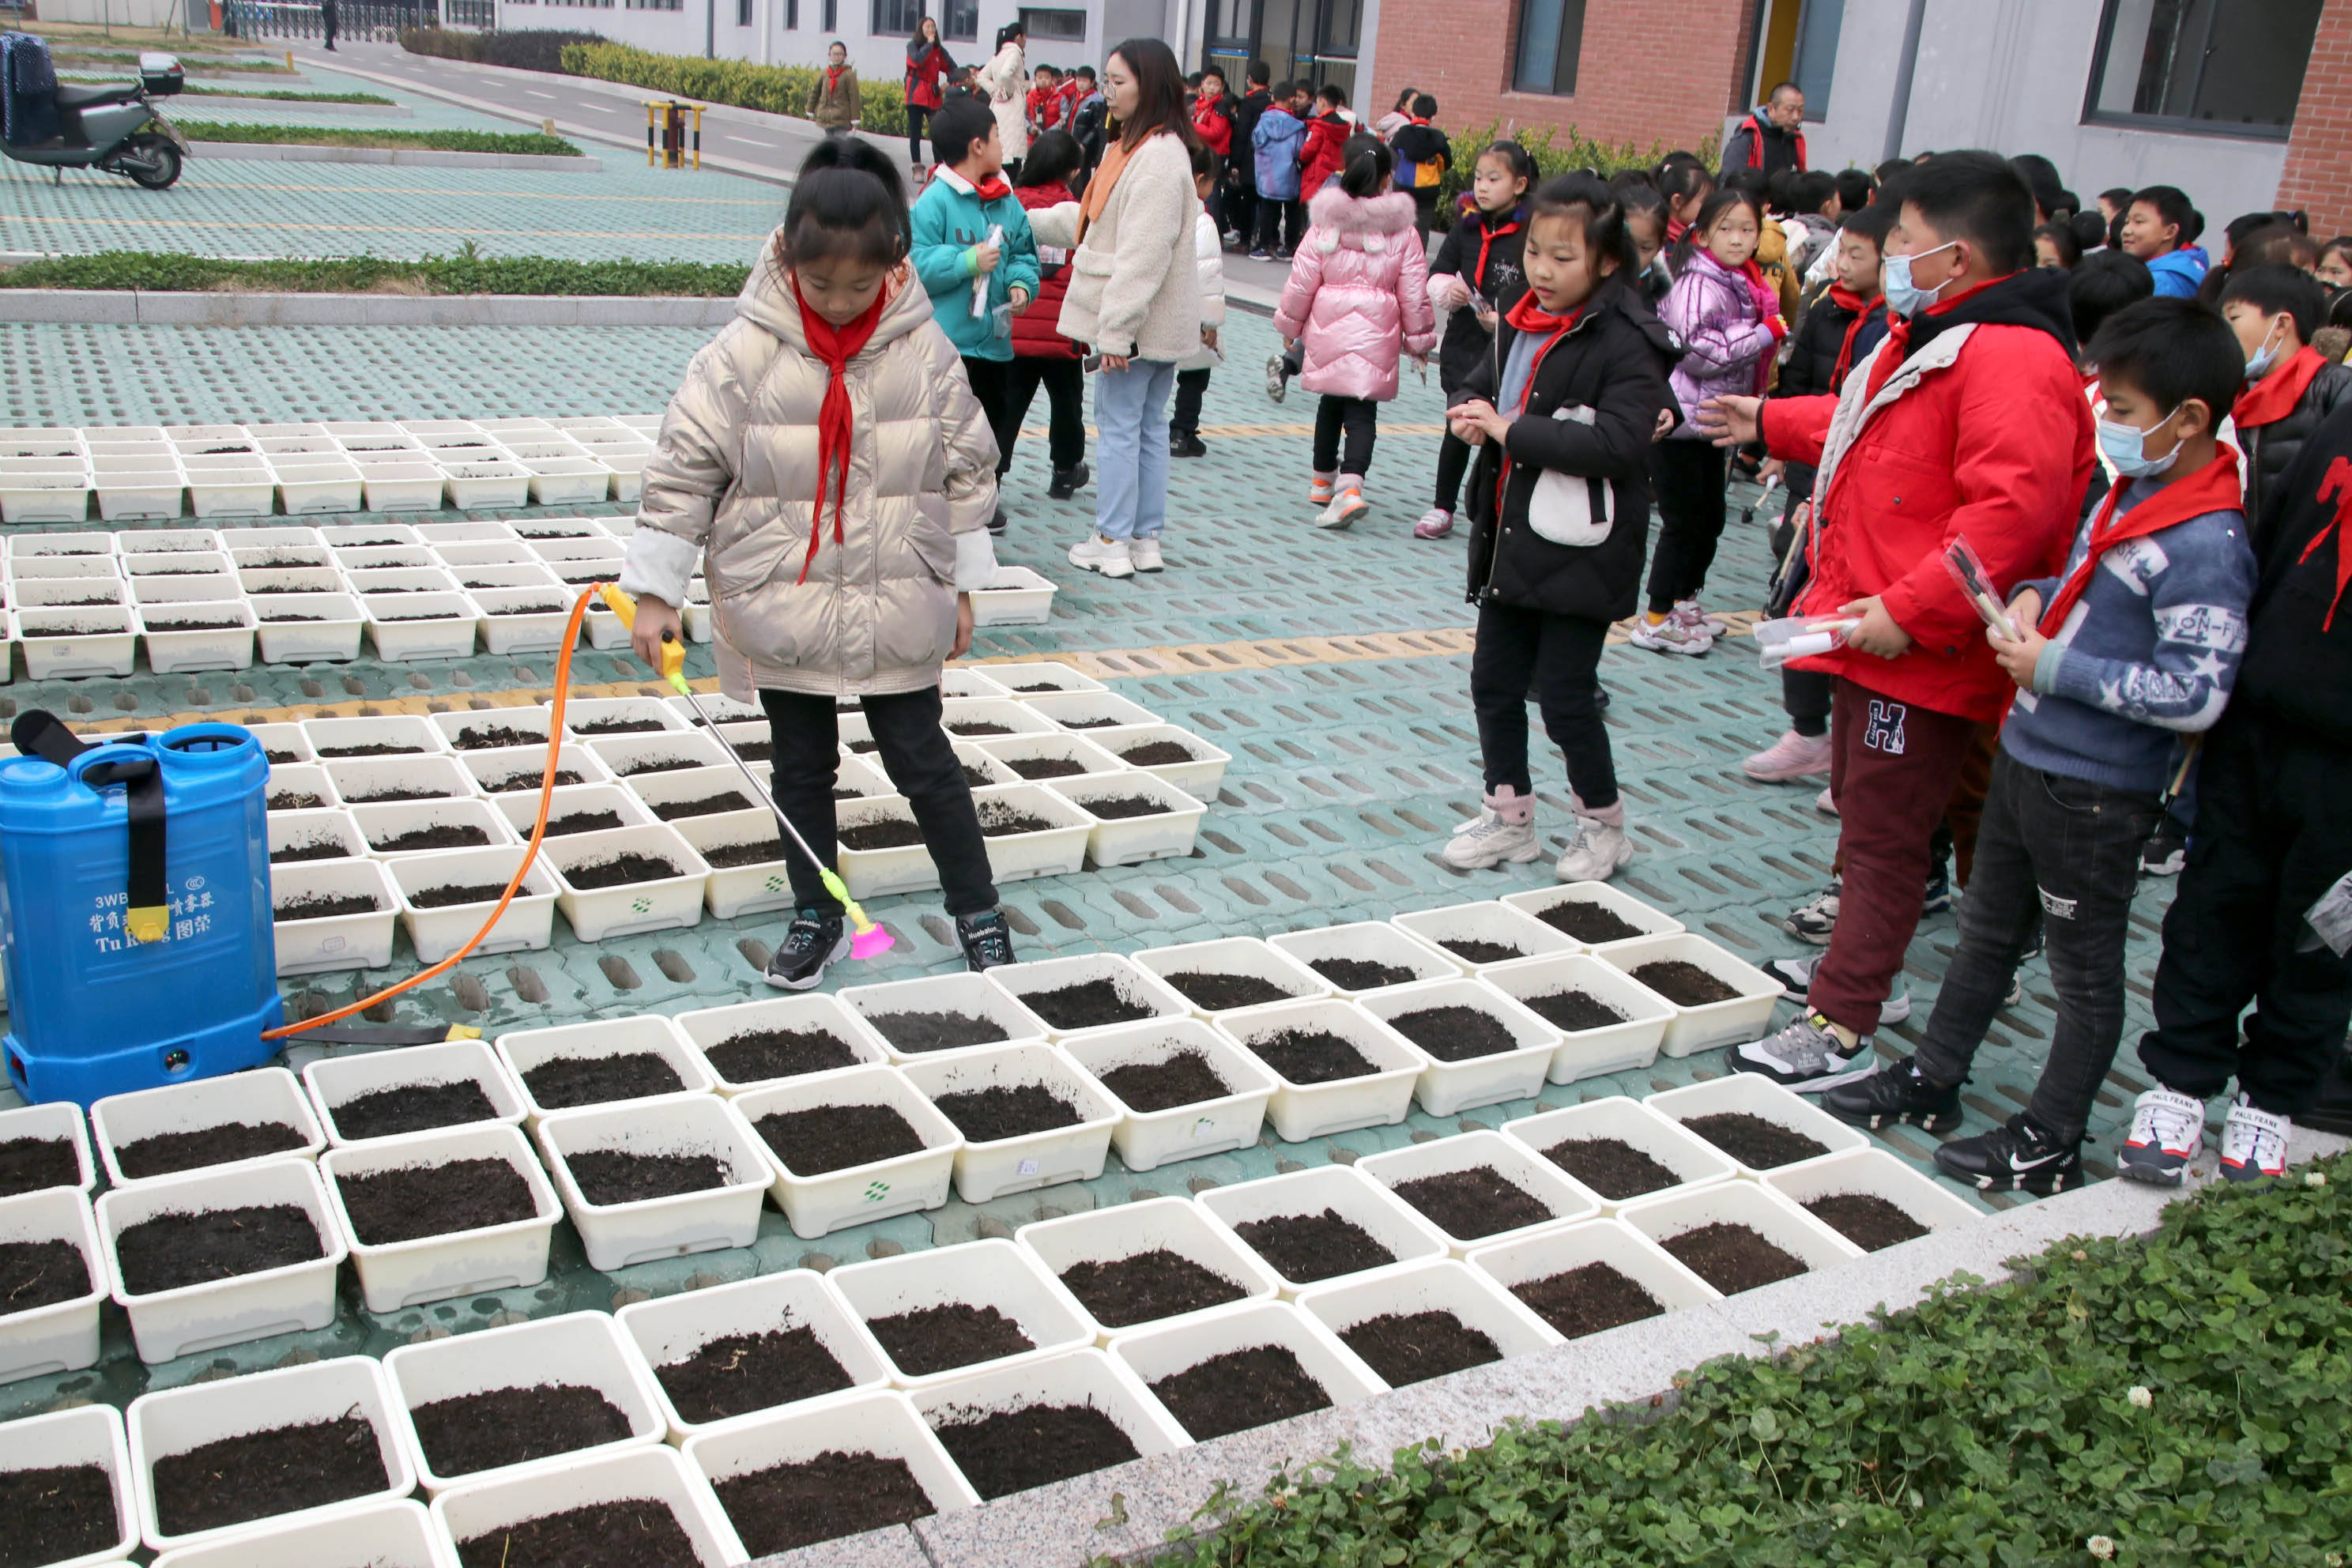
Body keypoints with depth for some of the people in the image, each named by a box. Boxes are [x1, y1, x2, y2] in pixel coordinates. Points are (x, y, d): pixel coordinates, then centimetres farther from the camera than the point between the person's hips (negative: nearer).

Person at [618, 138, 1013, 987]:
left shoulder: (923, 350, -7)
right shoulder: (745, 352, -11)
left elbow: (967, 468, 4)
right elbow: (683, 469, -6)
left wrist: (962, 584, 8)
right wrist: (655, 593, -5)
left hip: (897, 606, 0)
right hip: (781, 608, 0)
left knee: (922, 757, 7)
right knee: (802, 764, 12)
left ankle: (977, 911, 23)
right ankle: (816, 916, 29)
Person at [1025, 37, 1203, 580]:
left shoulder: (1158, 158, -19)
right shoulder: (1134, 148, 14)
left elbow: (1142, 255, -24)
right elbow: (1089, 220, 24)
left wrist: (1116, 331, -24)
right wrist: (1025, 221, 24)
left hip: (1140, 326, -10)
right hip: (1158, 327, 10)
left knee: (1117, 426, -2)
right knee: (1148, 426, 13)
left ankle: (1111, 544, 5)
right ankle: (1146, 540, 20)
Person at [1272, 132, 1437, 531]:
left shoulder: (1324, 223, -2)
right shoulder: (1403, 231, -1)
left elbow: (1302, 281, 2)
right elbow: (1415, 293, 2)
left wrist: (1290, 324, 16)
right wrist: (1419, 339, 14)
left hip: (1328, 330, 1)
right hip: (1377, 334, -1)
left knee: (1332, 401, 19)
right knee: (1362, 411, -1)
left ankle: (1323, 481, 30)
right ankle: (1351, 485, -22)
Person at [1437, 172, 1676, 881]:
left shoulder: (1626, 343, -15)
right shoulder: (1521, 324, 8)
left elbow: (1618, 443, -25)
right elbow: (1482, 390, 21)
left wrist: (1512, 430, -23)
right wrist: (1472, 416, -4)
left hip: (1579, 552, -7)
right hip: (1509, 541, 7)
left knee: (1565, 696, 0)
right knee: (1494, 683, 12)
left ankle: (1603, 825, 21)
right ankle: (1509, 815, 28)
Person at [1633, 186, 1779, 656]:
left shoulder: (1744, 285, 14)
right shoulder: (1698, 285, -16)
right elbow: (1697, 351, -26)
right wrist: (1763, 337, -20)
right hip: (1679, 420, -9)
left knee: (1710, 518, 16)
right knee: (1683, 521, -5)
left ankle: (1684, 603, 32)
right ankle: (1656, 621, 4)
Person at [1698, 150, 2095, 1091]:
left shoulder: (2011, 358, -23)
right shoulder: (1930, 336, 13)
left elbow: (2013, 509, -32)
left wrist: (1909, 610, -31)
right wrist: (1771, 424, 36)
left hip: (1921, 656, -10)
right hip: (1873, 630, 10)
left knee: (1885, 835, -3)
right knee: (1862, 811, 23)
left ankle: (1840, 1026, 4)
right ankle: (1856, 953, 41)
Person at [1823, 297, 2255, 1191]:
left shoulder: (2204, 546, -23)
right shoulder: (2128, 496, 5)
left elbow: (2195, 695, -27)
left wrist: (2057, 667, -23)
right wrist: (2035, 597, 1)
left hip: (2097, 792, -9)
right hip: (2027, 753, 9)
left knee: (2085, 967, 8)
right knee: (1987, 931, 21)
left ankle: (2050, 1144, 22)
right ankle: (1932, 1081, 37)